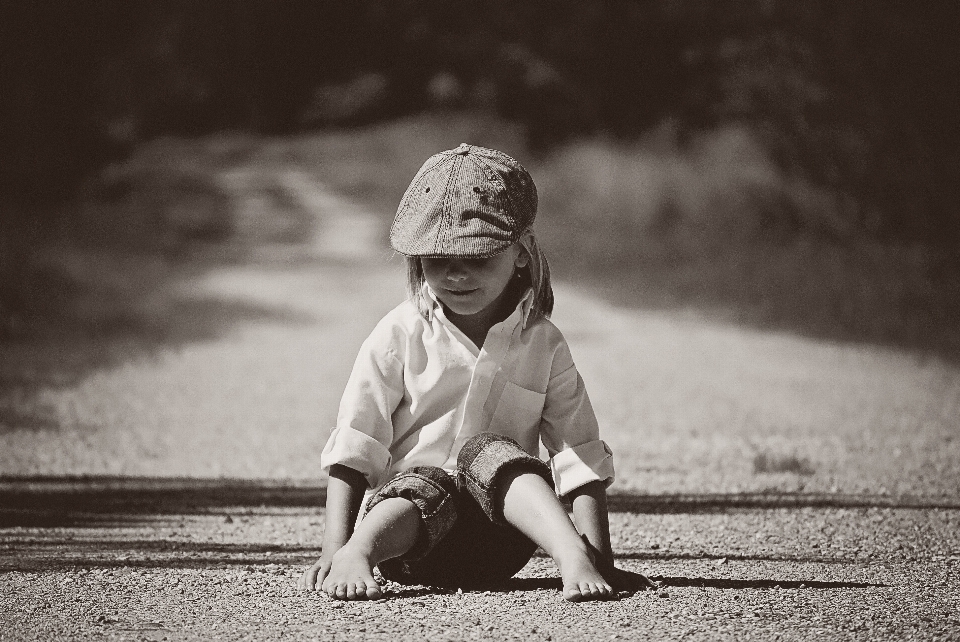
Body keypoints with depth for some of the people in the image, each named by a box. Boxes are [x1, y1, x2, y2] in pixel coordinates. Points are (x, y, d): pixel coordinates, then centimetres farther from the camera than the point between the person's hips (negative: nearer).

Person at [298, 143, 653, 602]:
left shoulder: (542, 344, 5)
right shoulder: (400, 336, 1)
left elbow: (582, 460, 1)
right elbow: (353, 449, -2)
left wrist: (599, 558, -12)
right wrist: (334, 549, -15)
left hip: (498, 546, 1)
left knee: (488, 453, -29)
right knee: (423, 490, -33)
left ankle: (574, 559, -45)